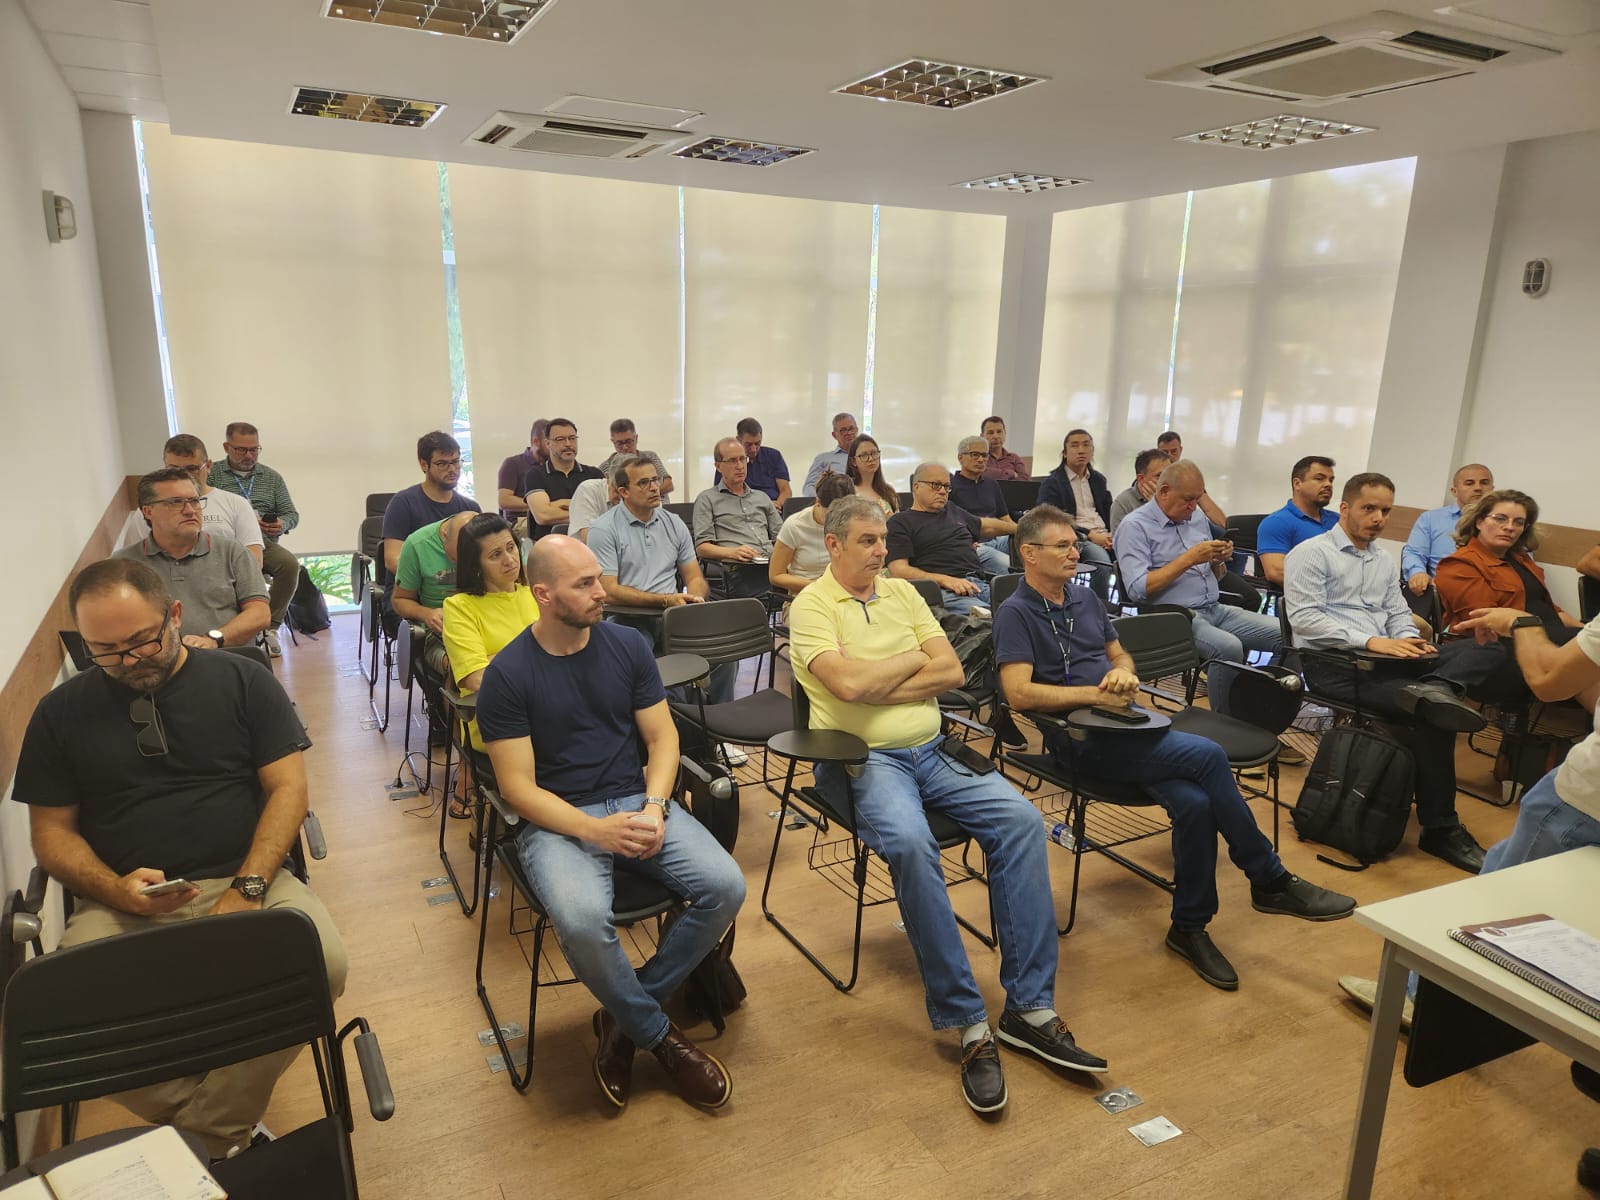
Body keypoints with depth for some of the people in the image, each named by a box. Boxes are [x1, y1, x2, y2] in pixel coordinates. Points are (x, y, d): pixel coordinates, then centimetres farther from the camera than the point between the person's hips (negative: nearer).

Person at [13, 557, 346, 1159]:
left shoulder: (244, 681, 6)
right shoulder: (62, 712, 11)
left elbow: (288, 787, 1)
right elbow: (51, 830, 10)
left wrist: (247, 888, -13)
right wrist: (116, 890, -11)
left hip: (244, 880, -1)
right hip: (121, 903, 1)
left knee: (322, 963, -29)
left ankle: (203, 1136, -9)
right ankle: (223, 1122, -7)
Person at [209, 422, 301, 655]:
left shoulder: (272, 477, 19)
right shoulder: (212, 475, 8)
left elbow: (291, 514, 17)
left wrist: (282, 524, -8)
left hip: (265, 543, 3)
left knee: (290, 564, -30)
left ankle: (270, 627, -15)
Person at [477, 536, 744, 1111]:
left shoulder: (628, 645, 3)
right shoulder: (507, 674, -8)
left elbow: (662, 737, 6)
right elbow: (518, 787, -9)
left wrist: (654, 808, -13)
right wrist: (595, 830, -23)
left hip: (637, 803, 4)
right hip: (558, 820, -3)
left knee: (725, 887, -19)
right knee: (583, 921, -34)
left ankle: (626, 1014, 3)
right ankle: (657, 1034, -2)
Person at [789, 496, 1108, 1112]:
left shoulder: (902, 592, 15)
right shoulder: (810, 606, -2)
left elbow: (951, 671, 6)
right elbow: (847, 682, -19)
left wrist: (876, 686, -7)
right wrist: (915, 658, -3)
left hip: (933, 750, 6)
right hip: (863, 759, -5)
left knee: (1020, 818, -17)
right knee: (911, 844, -34)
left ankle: (1030, 1008, -11)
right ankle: (968, 1025, -21)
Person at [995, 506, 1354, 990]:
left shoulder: (1084, 598, 19)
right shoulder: (1016, 614, -5)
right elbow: (1019, 692, -16)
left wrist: (1123, 673, 2)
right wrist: (1095, 694, -16)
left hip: (1122, 724, 7)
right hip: (1080, 740, -7)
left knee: (1195, 802, -20)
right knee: (1207, 756, -23)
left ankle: (1189, 928, -1)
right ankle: (1270, 881, -5)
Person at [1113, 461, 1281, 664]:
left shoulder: (1198, 517, 17)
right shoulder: (1135, 526, -7)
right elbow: (1137, 589, -19)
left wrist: (1218, 561, 0)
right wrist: (1189, 559, -18)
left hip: (1216, 609, 8)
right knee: (1229, 647, -33)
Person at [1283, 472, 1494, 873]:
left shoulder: (1385, 563, 25)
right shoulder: (1311, 553, -1)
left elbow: (1399, 615, 19)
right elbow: (1304, 618, -12)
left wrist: (1409, 641, -7)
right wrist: (1370, 641, -21)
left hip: (1382, 658, 7)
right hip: (1331, 662, -7)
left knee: (1480, 652, -16)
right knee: (1430, 716, -27)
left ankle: (1432, 691, -43)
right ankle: (1440, 828, -19)